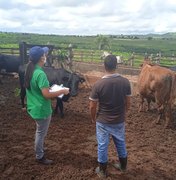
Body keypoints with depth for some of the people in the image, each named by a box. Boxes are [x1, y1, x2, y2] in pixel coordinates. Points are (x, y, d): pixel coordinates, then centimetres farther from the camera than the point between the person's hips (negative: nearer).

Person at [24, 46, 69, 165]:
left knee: (40, 132, 27)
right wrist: (63, 91, -18)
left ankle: (39, 150, 46)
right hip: (42, 109, -9)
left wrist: (48, 88, 16)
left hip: (34, 107, 9)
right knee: (41, 133, 9)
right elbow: (47, 95, -30)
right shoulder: (40, 73, -28)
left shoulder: (29, 70, 2)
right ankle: (40, 157, 27)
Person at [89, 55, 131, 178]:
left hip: (103, 122, -3)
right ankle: (123, 166, 44)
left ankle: (102, 171, 31)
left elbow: (92, 106, -12)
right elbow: (128, 102, -1)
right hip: (119, 121, 3)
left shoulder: (98, 84, -19)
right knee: (121, 143, 23)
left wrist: (93, 118, 7)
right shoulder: (125, 82, -12)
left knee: (102, 146, 14)